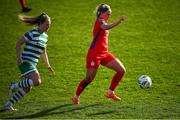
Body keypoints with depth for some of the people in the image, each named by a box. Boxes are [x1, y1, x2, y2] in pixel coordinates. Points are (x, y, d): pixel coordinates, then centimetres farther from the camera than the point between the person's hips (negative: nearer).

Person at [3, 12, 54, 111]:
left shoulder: (45, 36, 13)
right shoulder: (32, 34, -12)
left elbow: (43, 52, 24)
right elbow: (18, 44, -9)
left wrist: (48, 65, 21)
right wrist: (18, 57, -17)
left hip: (33, 64, 9)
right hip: (25, 62, -9)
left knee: (27, 89, 7)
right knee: (37, 81, -26)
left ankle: (8, 105, 16)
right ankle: (14, 86, -9)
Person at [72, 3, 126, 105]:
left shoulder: (102, 22, 18)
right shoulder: (99, 21, -10)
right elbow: (105, 27, -35)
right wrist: (118, 22, -45)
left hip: (104, 54, 9)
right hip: (95, 54, -9)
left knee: (122, 70, -1)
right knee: (89, 79, -4)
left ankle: (110, 92, 9)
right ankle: (76, 97, 16)